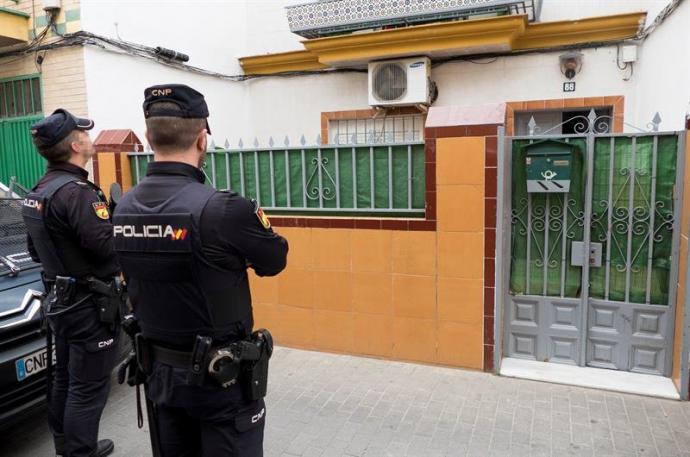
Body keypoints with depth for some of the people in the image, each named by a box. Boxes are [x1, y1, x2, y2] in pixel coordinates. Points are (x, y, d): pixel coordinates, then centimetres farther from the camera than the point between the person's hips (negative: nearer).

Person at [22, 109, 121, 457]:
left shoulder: (38, 190, 8)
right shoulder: (76, 191, -22)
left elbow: (36, 249, 16)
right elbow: (109, 245, -29)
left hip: (58, 298, 10)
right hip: (88, 304, -10)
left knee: (64, 377, 21)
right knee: (89, 386, 1)